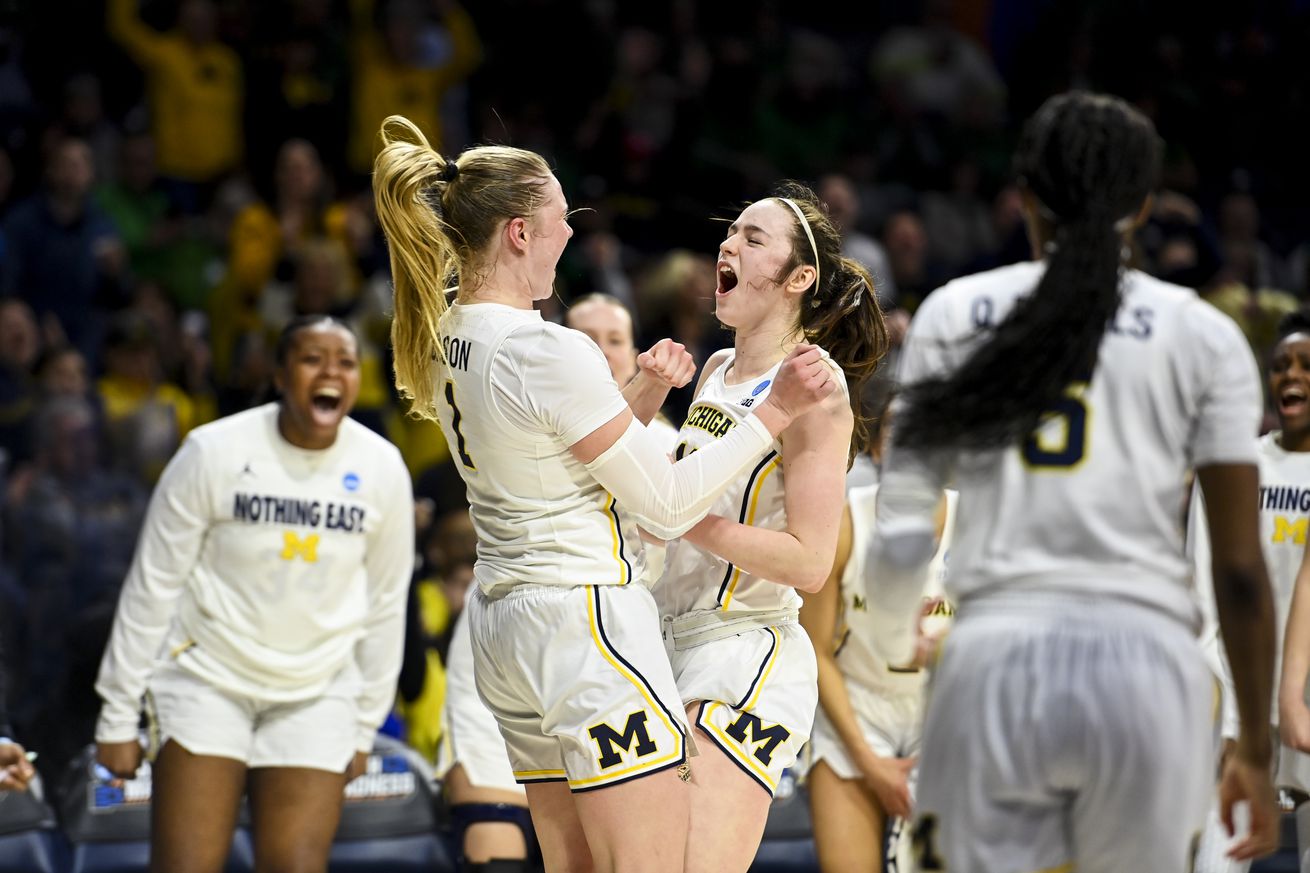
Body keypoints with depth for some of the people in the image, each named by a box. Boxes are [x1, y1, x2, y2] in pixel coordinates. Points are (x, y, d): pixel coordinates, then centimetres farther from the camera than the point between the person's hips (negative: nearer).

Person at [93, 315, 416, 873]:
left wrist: (365, 725, 9)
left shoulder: (382, 468, -3)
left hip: (316, 695, 2)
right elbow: (153, 586, -5)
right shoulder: (215, 451, -11)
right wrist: (118, 715, -5)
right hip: (208, 676, -2)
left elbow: (385, 606, 7)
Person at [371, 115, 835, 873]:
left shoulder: (443, 339, 7)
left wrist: (642, 397, 6)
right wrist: (777, 412, -9)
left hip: (503, 616, 9)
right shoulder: (552, 353, -19)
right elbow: (667, 505, -13)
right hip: (589, 619, -9)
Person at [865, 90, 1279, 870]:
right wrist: (1256, 752, 11)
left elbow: (902, 523, 7)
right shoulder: (1203, 336, 6)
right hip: (1147, 657, 0)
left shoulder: (953, 314, 9)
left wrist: (895, 642, 28)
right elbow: (1241, 570, 3)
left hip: (997, 653, 0)